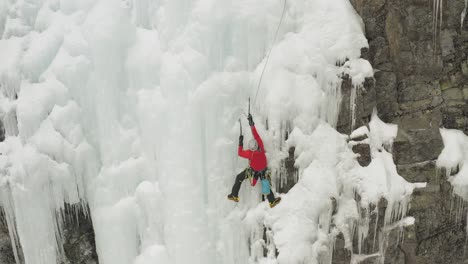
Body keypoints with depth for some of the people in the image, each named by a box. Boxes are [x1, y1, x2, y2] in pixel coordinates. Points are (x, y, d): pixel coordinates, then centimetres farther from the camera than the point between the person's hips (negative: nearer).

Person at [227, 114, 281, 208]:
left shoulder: (250, 153, -35)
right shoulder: (261, 146, -30)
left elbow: (240, 153, -16)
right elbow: (256, 134, -22)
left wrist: (240, 142, -11)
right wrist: (252, 124, -20)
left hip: (253, 170, -3)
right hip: (263, 170, 3)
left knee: (239, 178, 15)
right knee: (266, 184, 16)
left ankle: (234, 195, 21)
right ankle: (272, 201, 23)